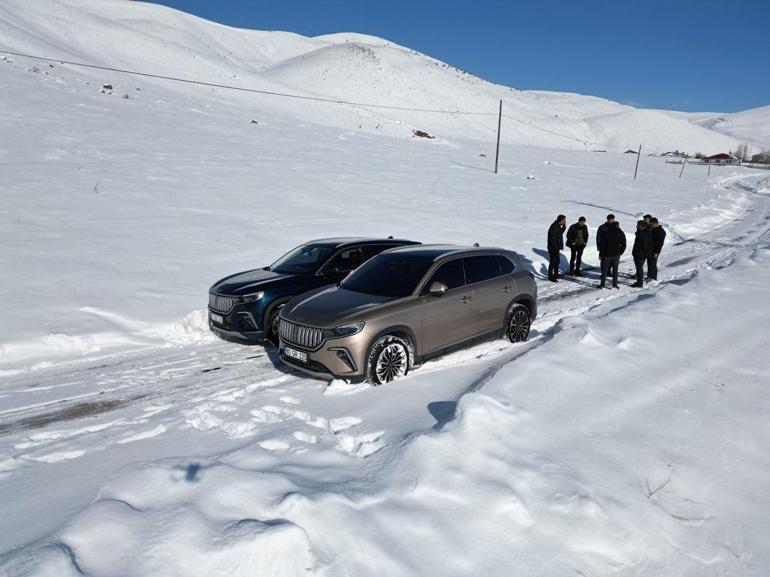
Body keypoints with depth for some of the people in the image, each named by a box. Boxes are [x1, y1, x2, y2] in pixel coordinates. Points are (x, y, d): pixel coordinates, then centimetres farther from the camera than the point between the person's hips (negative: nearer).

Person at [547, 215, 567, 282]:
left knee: (557, 261, 20)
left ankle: (556, 274, 33)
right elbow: (552, 239, -25)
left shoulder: (558, 226, 7)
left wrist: (564, 227, 6)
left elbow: (560, 233, 22)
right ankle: (551, 277, 6)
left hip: (556, 247, 10)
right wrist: (556, 248, -23)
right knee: (552, 262, -2)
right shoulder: (554, 227, -23)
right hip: (553, 248, -10)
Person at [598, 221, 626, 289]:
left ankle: (602, 284, 7)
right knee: (615, 270, 9)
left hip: (607, 254, -1)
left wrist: (601, 254, 3)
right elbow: (624, 245, 2)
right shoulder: (621, 233, -1)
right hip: (616, 255, 1)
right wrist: (620, 253, 14)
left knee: (604, 270, 6)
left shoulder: (607, 233, -4)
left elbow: (602, 244, -4)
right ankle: (614, 284, 9)